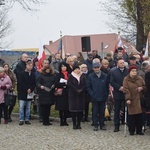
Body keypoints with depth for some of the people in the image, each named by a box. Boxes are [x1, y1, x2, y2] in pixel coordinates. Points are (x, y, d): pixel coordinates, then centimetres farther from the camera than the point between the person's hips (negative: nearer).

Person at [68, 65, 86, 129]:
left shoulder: (82, 76, 10)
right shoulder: (71, 76, 1)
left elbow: (84, 85, 4)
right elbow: (69, 84, -9)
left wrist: (81, 90, -13)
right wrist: (76, 90, -15)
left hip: (81, 95, 3)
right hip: (73, 95, -2)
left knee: (80, 109, 1)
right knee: (73, 109, -4)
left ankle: (79, 124, 8)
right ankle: (74, 124, 2)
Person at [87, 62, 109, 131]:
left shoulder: (105, 76, 2)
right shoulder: (90, 76, 1)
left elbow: (107, 86, 7)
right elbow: (88, 87, 2)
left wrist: (106, 95, 2)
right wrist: (92, 94, -7)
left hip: (103, 97, 1)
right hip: (94, 98, -1)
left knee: (102, 111, 7)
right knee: (95, 112, 3)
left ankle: (102, 124, 16)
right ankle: (96, 125, 10)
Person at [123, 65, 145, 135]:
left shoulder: (140, 79, 9)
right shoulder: (126, 79, -2)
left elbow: (144, 86, 16)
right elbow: (126, 90, -10)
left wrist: (142, 88, -7)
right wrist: (128, 99, -20)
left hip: (139, 99, 3)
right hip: (131, 100, -3)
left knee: (139, 116, 3)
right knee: (131, 116, -2)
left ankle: (139, 130, 12)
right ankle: (131, 131, 7)